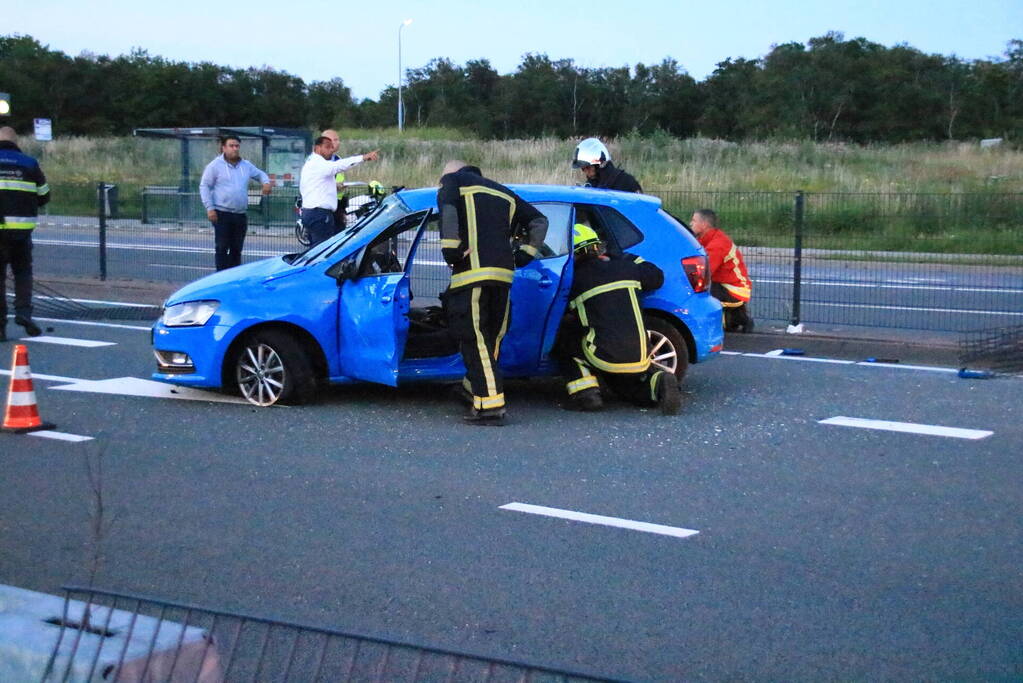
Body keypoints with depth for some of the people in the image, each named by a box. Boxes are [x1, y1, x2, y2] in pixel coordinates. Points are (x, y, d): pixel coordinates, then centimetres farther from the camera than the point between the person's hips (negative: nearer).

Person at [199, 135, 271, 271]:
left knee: (236, 249, 8)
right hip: (222, 214, -5)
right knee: (222, 248, -6)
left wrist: (266, 182, 3)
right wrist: (210, 208, -12)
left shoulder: (246, 165, 13)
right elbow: (204, 186, -3)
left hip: (241, 215, 5)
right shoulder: (215, 165, -1)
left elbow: (260, 174, 28)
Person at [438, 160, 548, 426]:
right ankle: (473, 389, 31)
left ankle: (490, 406, -16)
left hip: (473, 272, -7)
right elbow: (538, 220, 28)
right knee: (491, 337, 17)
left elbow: (448, 208, -11)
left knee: (476, 339, -9)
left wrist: (450, 249, -11)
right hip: (504, 273, 7)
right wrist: (525, 254, 22)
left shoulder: (453, 180, 12)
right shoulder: (503, 192, 30)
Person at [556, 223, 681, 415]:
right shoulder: (624, 267, 8)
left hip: (606, 358, -5)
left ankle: (586, 394, 4)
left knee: (565, 340, 17)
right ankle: (659, 383, -1)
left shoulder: (575, 280, -3)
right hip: (639, 356, 5)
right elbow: (656, 277, 23)